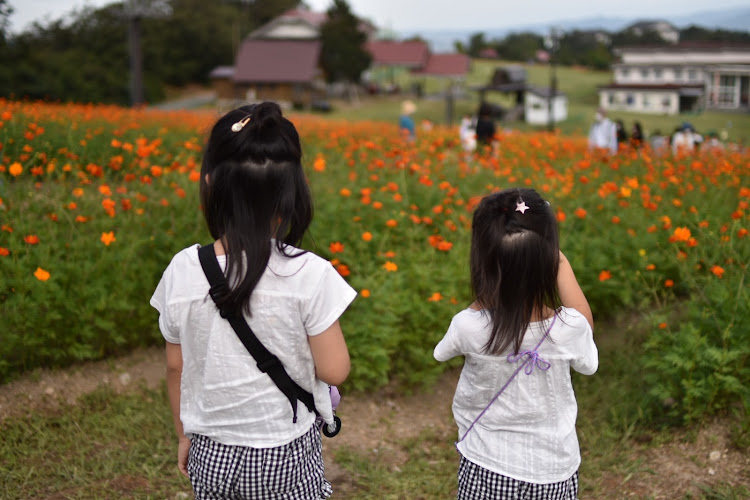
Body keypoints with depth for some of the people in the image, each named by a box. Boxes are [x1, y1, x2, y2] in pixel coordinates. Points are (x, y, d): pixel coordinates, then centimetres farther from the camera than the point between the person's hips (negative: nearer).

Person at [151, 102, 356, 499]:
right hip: (285, 456, -3)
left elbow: (176, 367, 1)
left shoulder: (182, 270, -10)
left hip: (211, 454, 3)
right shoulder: (310, 275, -20)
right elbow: (334, 371, -14)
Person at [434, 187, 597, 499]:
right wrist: (563, 267, -4)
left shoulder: (468, 327, -26)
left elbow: (443, 353, 0)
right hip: (553, 472, 1)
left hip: (486, 471, -1)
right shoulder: (569, 328, -24)